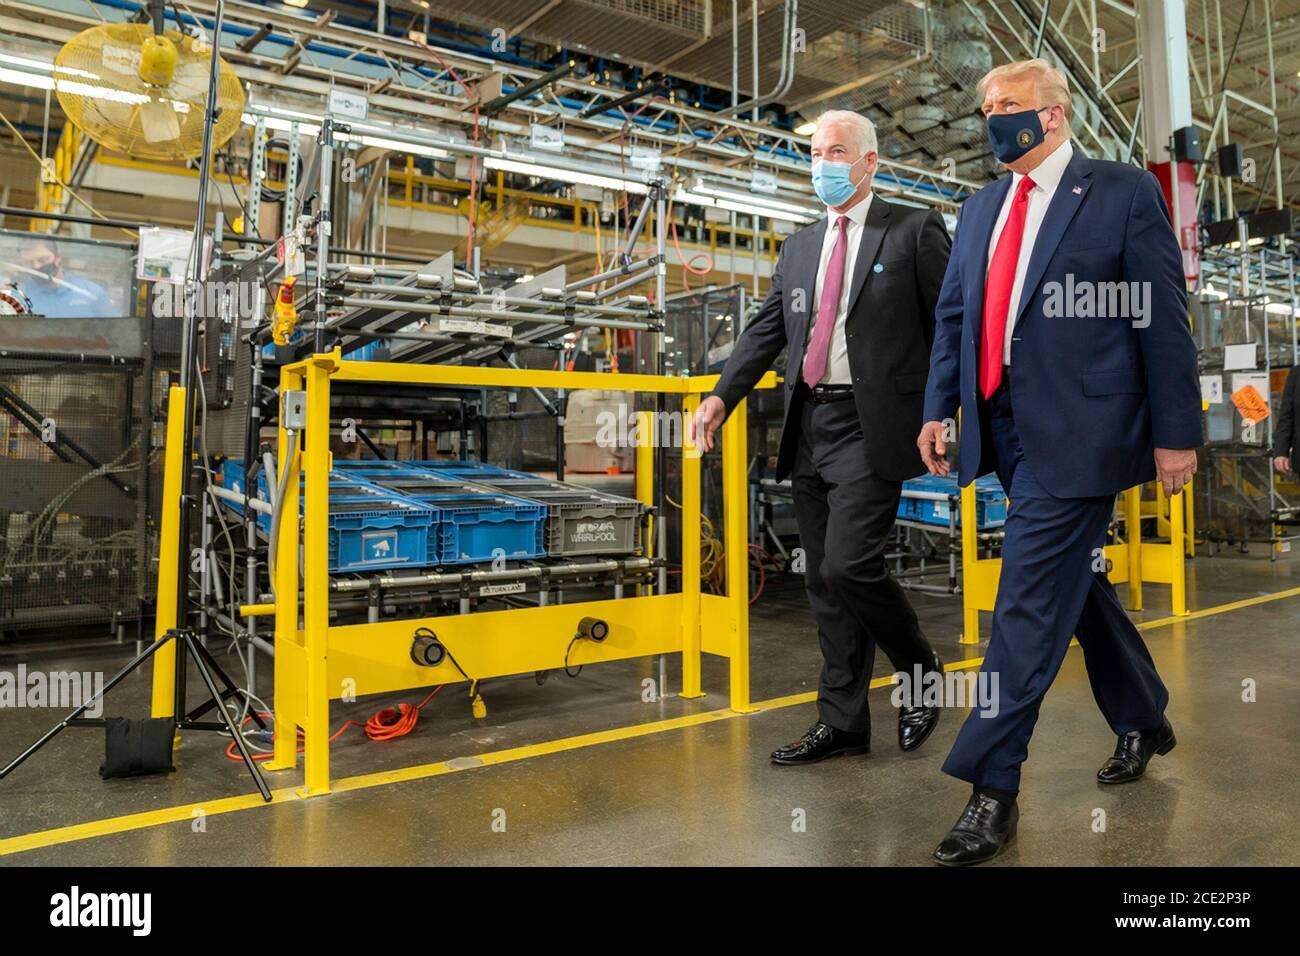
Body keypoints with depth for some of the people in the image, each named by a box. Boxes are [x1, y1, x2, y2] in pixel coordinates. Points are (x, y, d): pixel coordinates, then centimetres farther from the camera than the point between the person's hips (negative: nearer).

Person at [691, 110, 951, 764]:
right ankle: (842, 723, 20)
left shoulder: (914, 230, 3)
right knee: (823, 582, 8)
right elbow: (766, 330, 11)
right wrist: (720, 396, -3)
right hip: (809, 430, 6)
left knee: (847, 565, -15)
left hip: (872, 429, -6)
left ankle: (920, 669, 14)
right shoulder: (797, 248, 18)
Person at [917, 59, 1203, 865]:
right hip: (1007, 428, 7)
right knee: (1077, 584, 18)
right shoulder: (981, 209, 15)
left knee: (1031, 599, -8)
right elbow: (954, 315, 15)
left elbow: (1164, 318, -5)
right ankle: (1144, 720, 40)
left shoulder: (1125, 192, -2)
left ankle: (993, 788, 1)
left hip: (1077, 432, -6)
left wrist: (1175, 432, -7)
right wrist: (939, 408, 5)